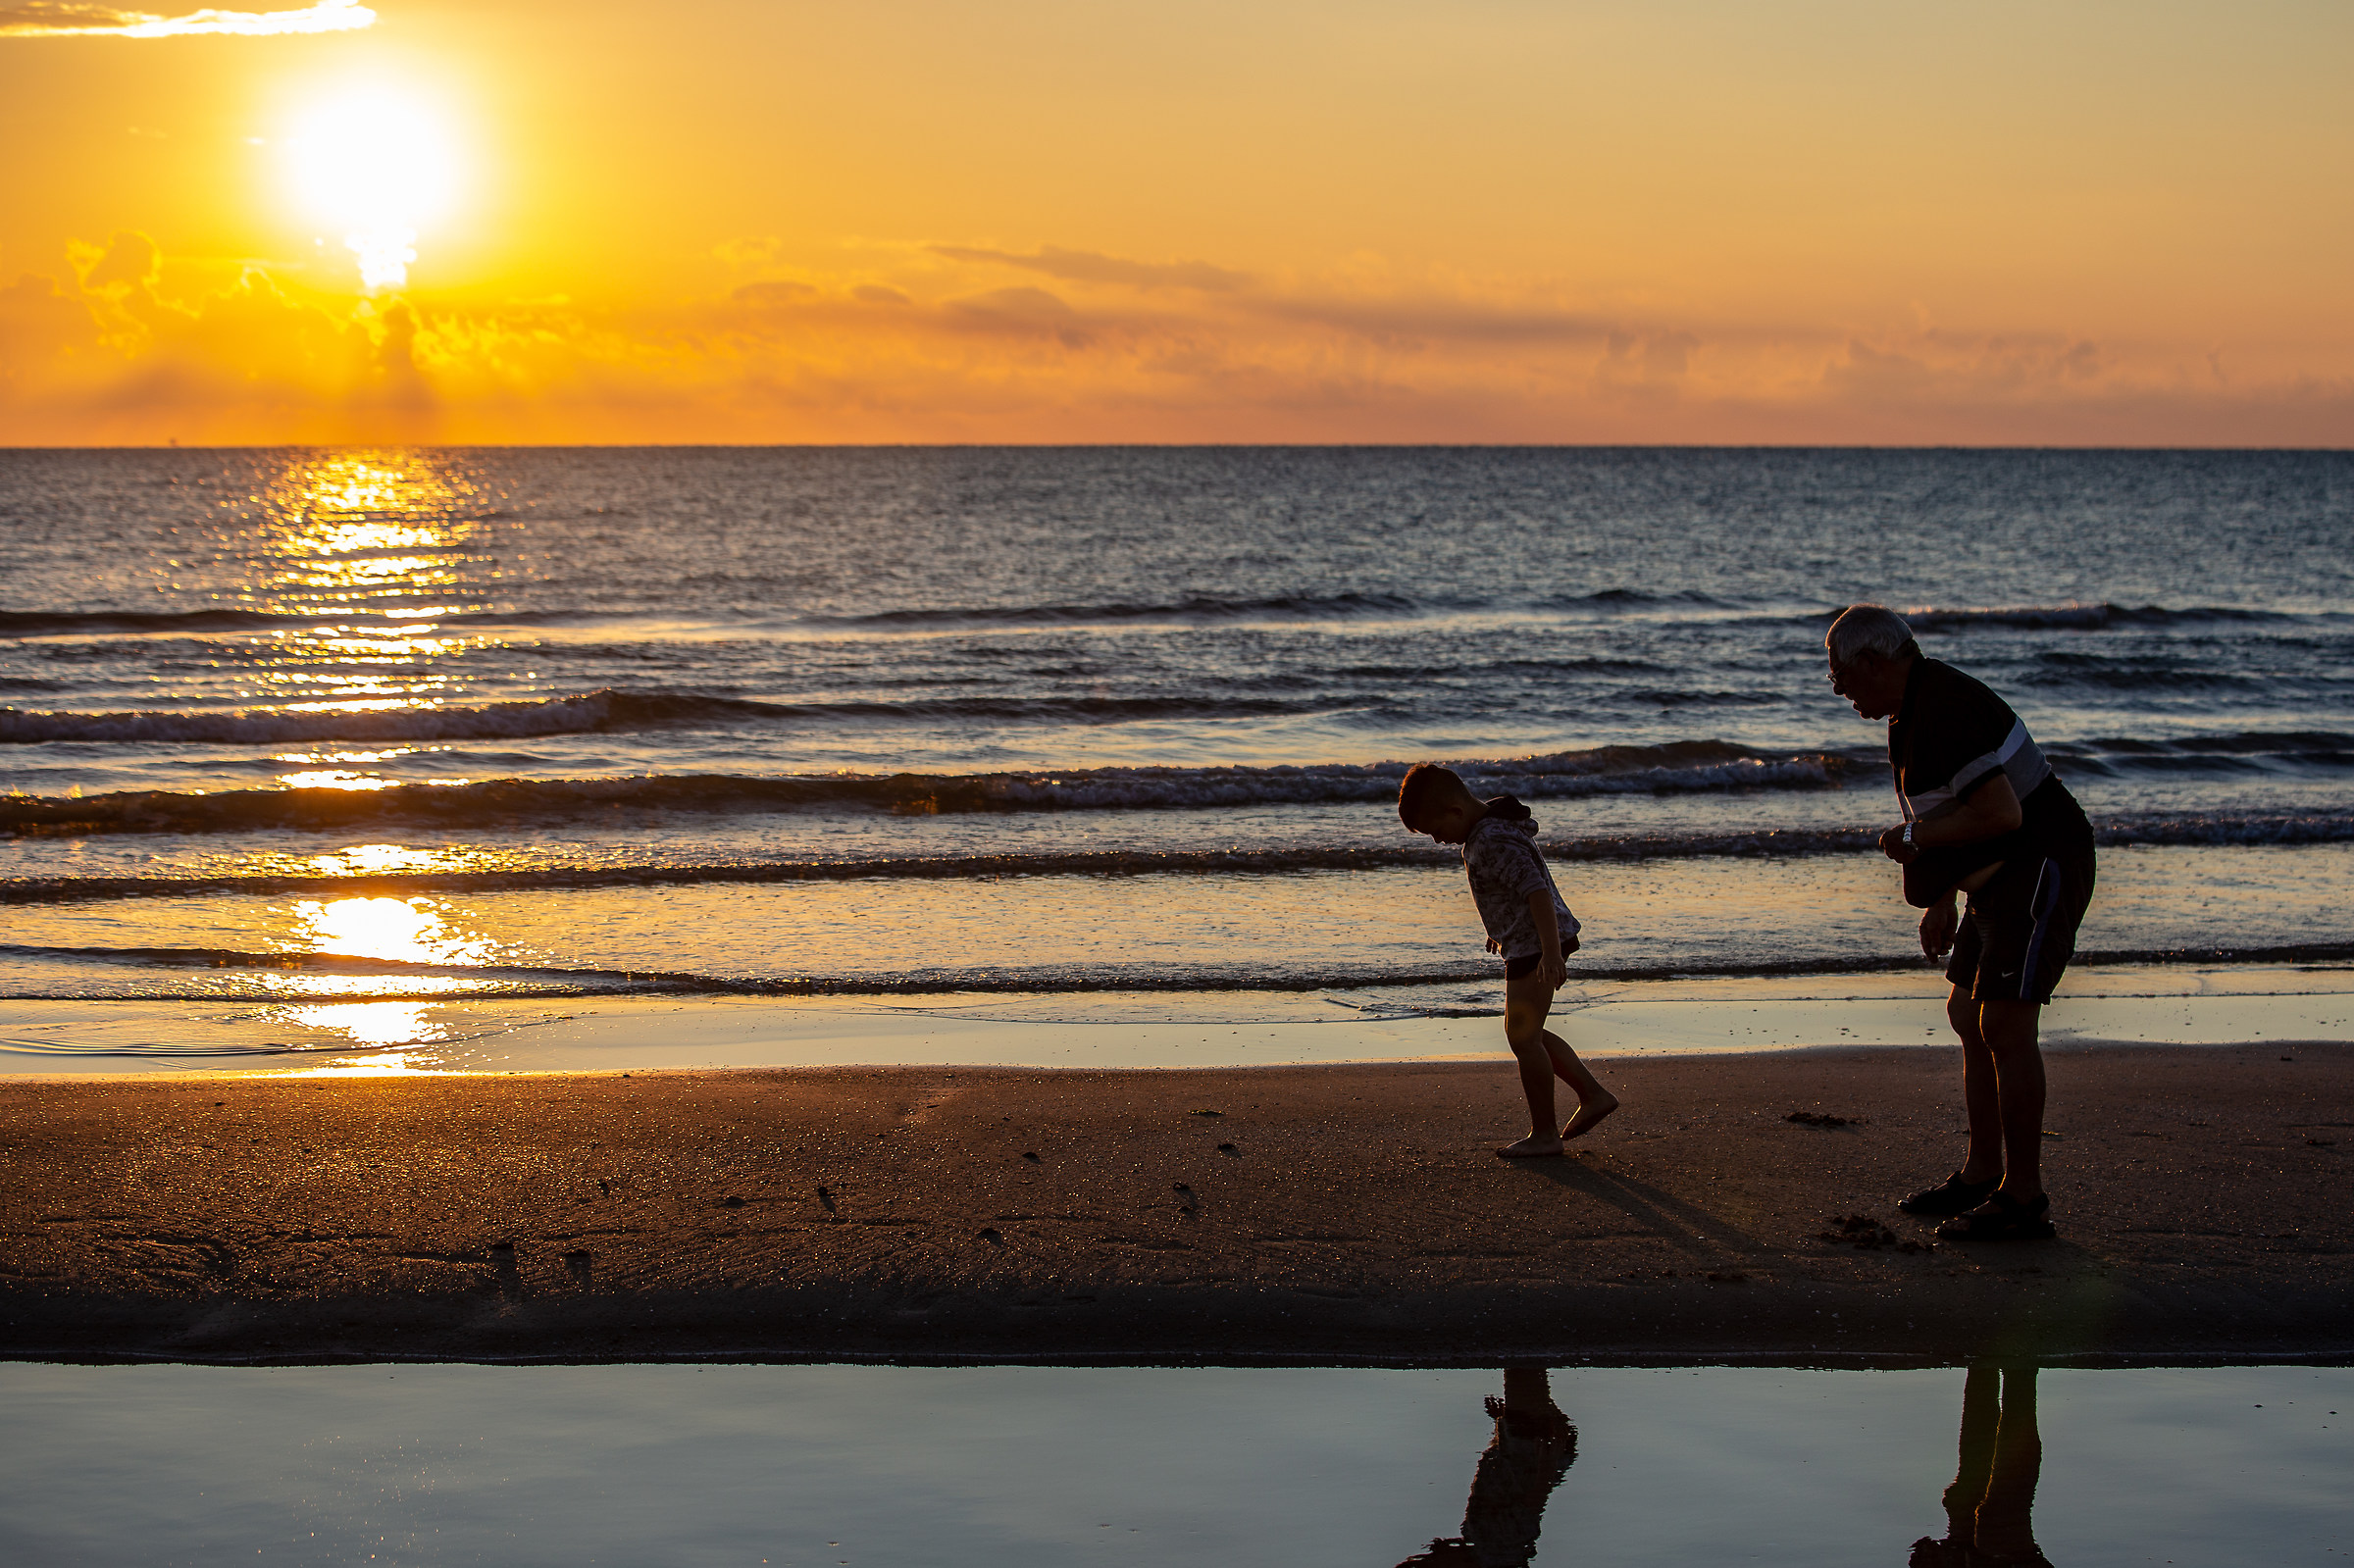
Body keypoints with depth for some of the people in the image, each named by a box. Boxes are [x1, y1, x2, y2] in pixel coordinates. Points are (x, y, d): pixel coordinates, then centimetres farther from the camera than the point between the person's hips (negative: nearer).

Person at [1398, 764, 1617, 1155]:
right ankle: (1593, 1096, 23)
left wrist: (1551, 952, -35)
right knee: (1528, 1035, 18)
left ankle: (1543, 1134, 7)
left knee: (1523, 1038, -2)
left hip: (1535, 948, -11)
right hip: (1529, 944, 11)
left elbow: (1537, 890, -31)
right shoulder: (1492, 825, 8)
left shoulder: (1495, 843, -25)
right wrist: (1500, 929, 36)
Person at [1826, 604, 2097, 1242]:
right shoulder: (1915, 708, 11)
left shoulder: (1944, 711, -23)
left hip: (2041, 870, -11)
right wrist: (1938, 899, 21)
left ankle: (2023, 1200, -8)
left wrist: (1914, 840, -17)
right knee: (1968, 1015, 14)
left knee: (2005, 1024, -13)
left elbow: (2001, 813, -30)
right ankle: (1982, 1174, 22)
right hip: (2003, 878, 11)